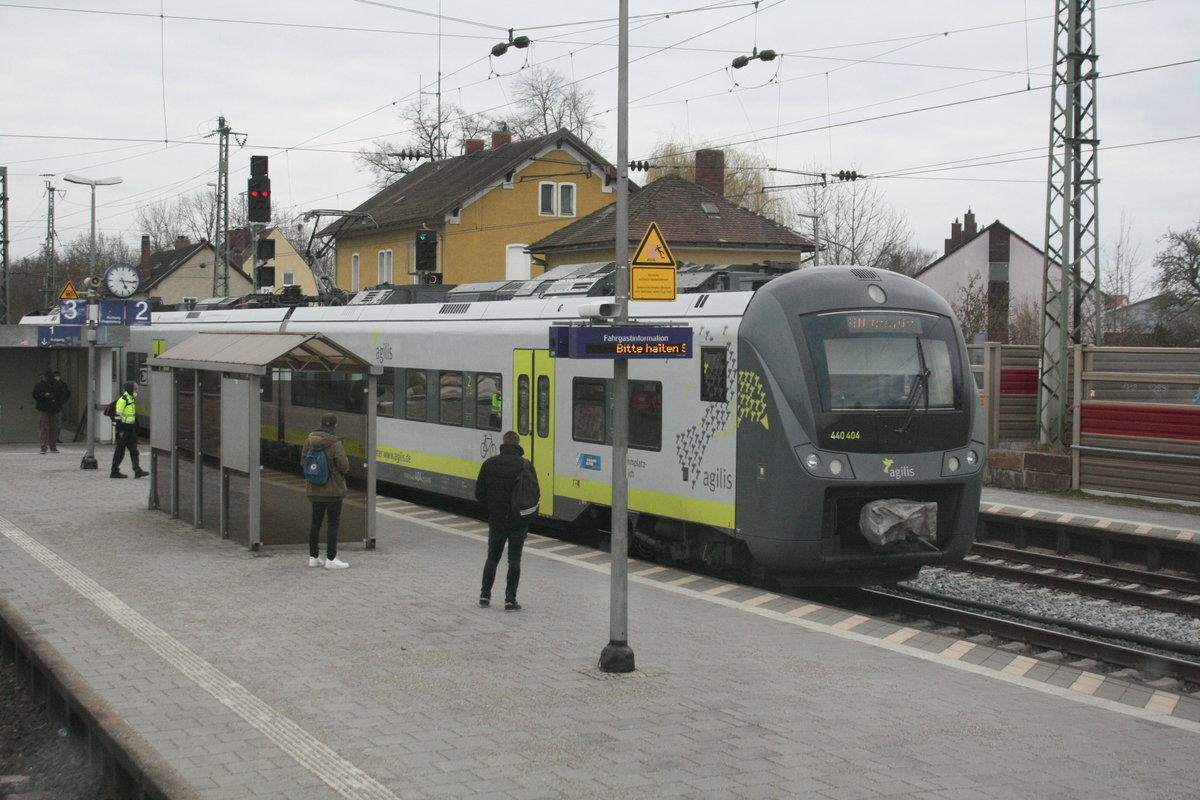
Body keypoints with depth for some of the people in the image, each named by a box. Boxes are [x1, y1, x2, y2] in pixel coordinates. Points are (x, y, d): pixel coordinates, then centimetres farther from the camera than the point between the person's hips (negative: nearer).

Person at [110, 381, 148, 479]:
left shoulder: (131, 399, 15)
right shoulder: (122, 400, -15)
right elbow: (118, 415, -19)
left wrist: (135, 428, 23)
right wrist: (120, 430, -21)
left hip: (130, 429, 9)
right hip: (123, 429, -9)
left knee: (134, 450, 3)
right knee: (120, 450, -2)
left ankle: (137, 470, -1)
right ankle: (114, 472, 7)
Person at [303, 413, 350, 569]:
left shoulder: (309, 441, 0)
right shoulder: (335, 444, -17)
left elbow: (303, 463, 6)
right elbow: (344, 466, -16)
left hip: (314, 490, 6)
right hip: (333, 490, -5)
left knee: (315, 522, 14)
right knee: (333, 523, 0)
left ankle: (313, 557, 18)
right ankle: (331, 559, -1)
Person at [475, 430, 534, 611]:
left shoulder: (489, 464, -3)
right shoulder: (525, 465, -11)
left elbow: (479, 494, -1)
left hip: (496, 520, 2)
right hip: (518, 521, -2)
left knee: (492, 557, 16)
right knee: (514, 560, 5)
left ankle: (485, 596, 17)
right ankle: (510, 600, 3)